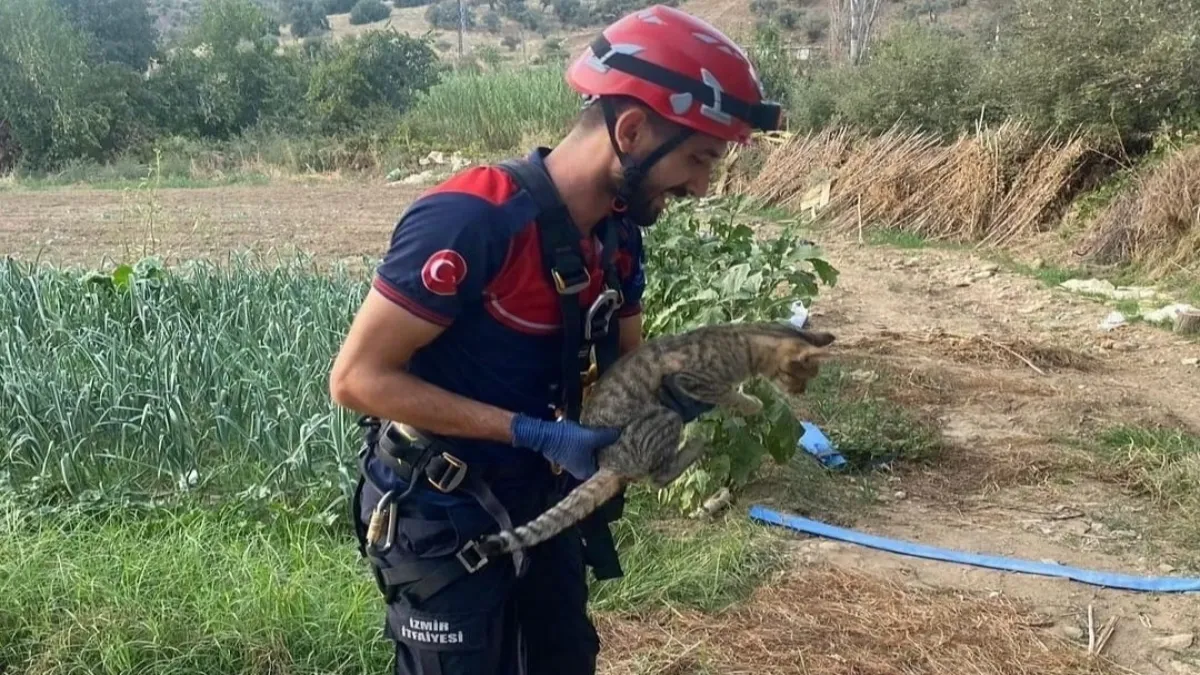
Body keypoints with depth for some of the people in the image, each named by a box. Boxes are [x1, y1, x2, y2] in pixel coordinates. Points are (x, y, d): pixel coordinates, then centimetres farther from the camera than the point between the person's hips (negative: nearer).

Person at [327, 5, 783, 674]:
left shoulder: (619, 234, -4)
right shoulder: (470, 219, -29)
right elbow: (358, 378, -25)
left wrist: (683, 393, -16)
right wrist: (534, 433, -29)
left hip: (543, 502, 8)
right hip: (440, 516, -7)